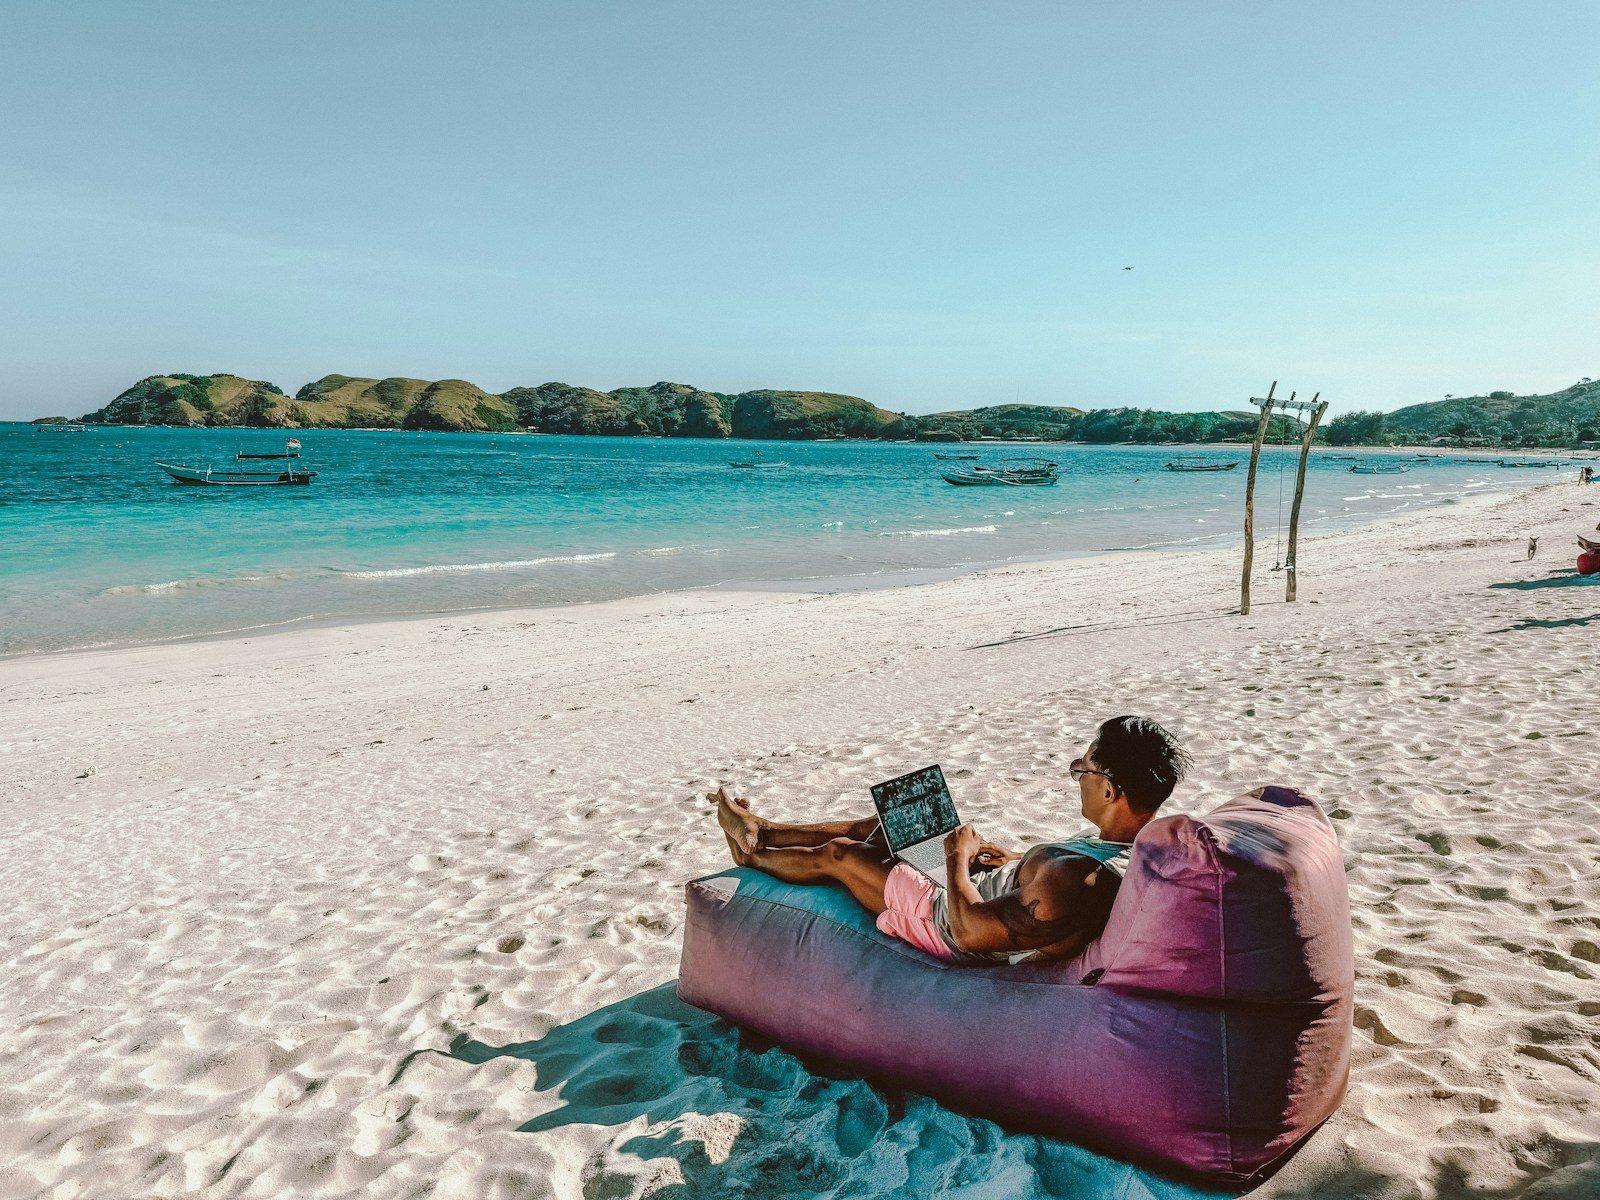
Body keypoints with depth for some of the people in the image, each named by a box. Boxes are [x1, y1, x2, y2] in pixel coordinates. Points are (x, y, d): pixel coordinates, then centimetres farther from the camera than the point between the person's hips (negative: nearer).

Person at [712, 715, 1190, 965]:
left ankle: (753, 855, 42)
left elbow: (971, 932, -35)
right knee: (882, 823, 20)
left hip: (950, 927, -8)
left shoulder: (1078, 879, -43)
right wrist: (1020, 861, 2)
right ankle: (761, 830, 41)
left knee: (835, 854, 9)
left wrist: (958, 860, -20)